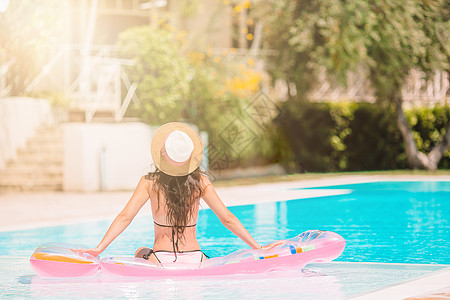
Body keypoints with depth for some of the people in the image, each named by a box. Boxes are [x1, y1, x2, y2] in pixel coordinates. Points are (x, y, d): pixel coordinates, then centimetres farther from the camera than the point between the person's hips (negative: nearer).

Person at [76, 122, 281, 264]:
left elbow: (125, 216, -13)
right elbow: (227, 219, -3)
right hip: (194, 259, 1)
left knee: (140, 253, 33)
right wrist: (257, 248, 4)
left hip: (161, 262, 0)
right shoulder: (200, 182, -4)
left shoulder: (150, 182, -7)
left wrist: (99, 248, -12)